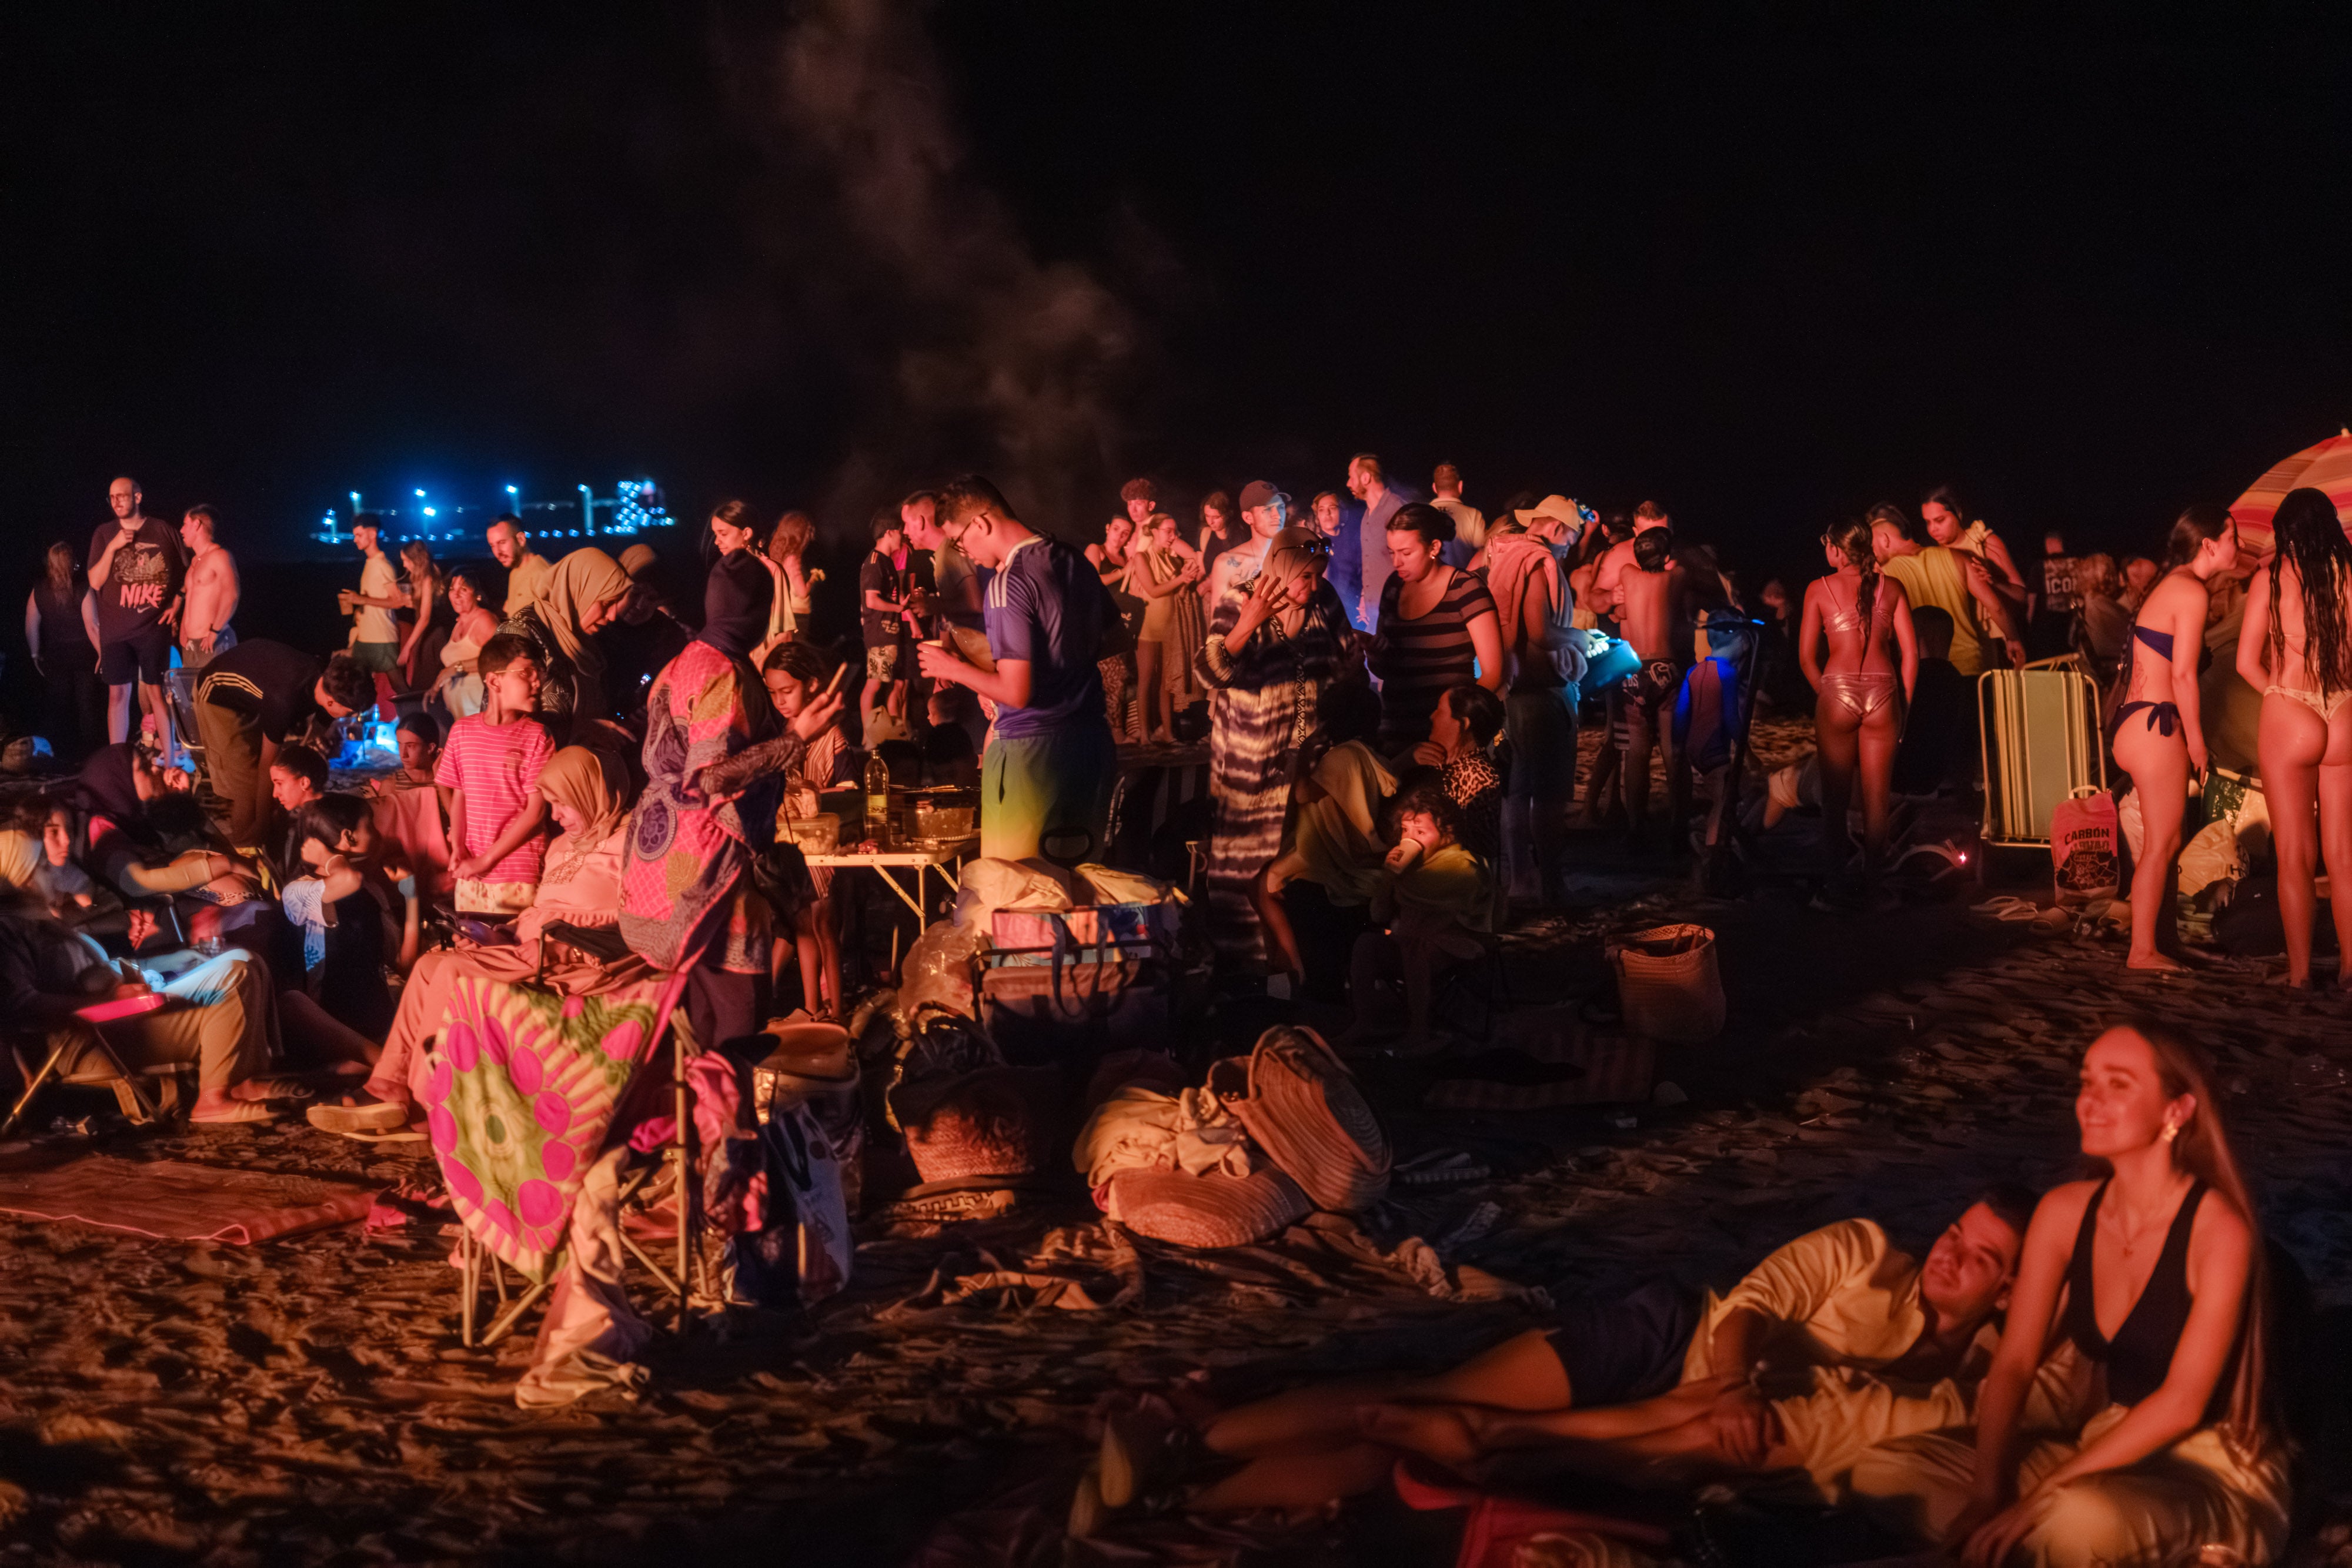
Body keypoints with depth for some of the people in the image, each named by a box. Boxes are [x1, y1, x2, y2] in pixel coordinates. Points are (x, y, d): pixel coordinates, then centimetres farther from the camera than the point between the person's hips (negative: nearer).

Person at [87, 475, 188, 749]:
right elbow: (95, 582, -1)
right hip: (115, 630, 1)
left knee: (155, 692, -2)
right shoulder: (104, 534, 5)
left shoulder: (162, 530, 2)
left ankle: (169, 759, 1)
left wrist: (177, 604, 3)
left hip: (154, 627, -1)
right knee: (118, 694, 0)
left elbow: (189, 570, 12)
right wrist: (112, 547, -11)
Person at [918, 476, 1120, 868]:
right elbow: (1114, 638, 21)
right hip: (1090, 743, 8)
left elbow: (1016, 692, -21)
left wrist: (955, 669, -6)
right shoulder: (1075, 562, 6)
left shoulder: (1009, 583, -18)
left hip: (1031, 752, -8)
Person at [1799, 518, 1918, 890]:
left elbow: (1807, 656, 0)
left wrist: (1827, 694, 10)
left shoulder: (1819, 590, 1)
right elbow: (1910, 653, 3)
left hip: (1837, 693, -1)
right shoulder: (1891, 588, 5)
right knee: (1876, 797, 7)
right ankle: (1872, 876, 11)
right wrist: (1902, 706, 9)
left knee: (1835, 794, 9)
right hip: (1882, 693, 1)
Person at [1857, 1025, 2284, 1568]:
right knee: (1884, 1471, -9)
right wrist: (1985, 1495, -18)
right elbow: (2013, 1364, -2)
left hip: (2215, 1475, -6)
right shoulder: (2064, 1212, 0)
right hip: (2110, 1450, 7)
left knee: (2081, 1515, -41)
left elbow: (2182, 1403, -21)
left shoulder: (2217, 1227, -18)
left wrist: (2038, 1499, -23)